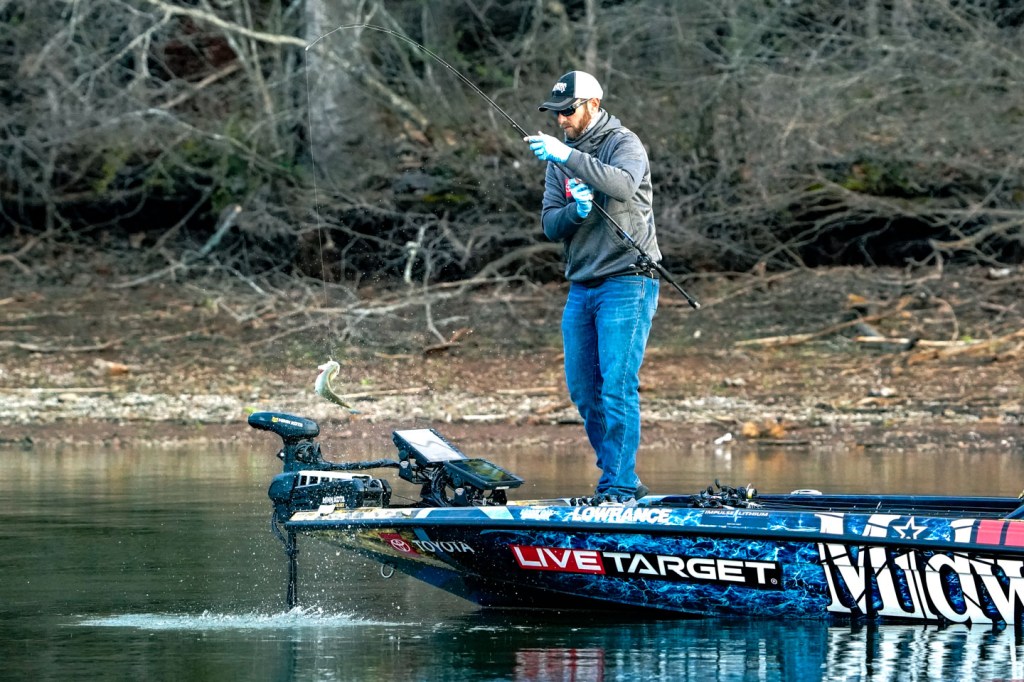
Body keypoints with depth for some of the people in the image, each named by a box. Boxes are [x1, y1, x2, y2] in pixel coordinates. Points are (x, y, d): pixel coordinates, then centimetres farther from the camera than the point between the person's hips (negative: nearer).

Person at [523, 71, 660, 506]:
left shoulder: (624, 144, -5)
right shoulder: (559, 158, 16)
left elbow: (624, 185, -27)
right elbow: (550, 225, 9)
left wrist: (570, 157, -33)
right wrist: (575, 211, -13)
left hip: (626, 283, -8)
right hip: (581, 287, 8)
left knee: (617, 386, -13)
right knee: (583, 389, 7)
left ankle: (620, 486, -12)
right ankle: (616, 476, 18)